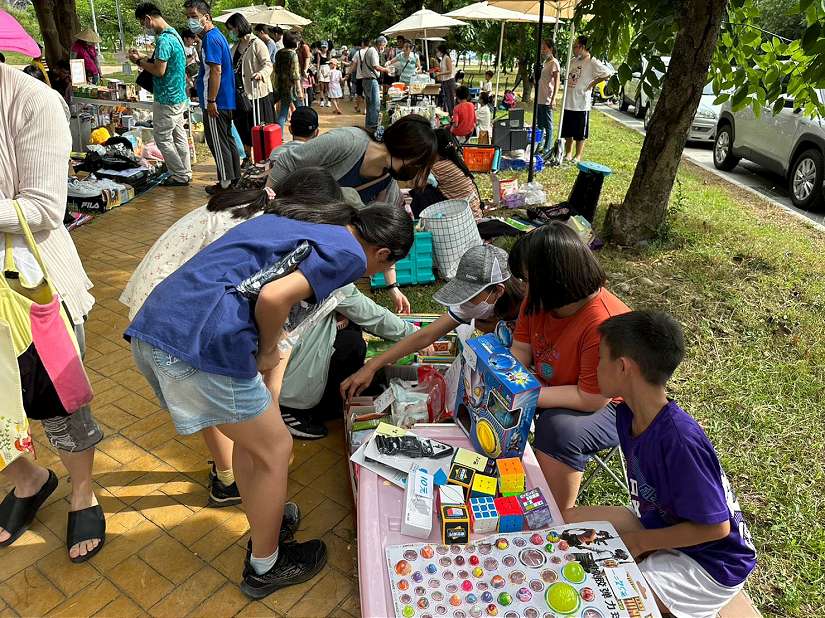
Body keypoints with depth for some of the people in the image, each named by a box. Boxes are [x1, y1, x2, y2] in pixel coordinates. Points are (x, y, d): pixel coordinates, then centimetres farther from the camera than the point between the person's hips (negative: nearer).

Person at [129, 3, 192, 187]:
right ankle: (185, 173, 21)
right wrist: (143, 58, 10)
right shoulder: (174, 34, 12)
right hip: (179, 96, 10)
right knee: (179, 136, 14)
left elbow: (159, 70, -23)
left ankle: (180, 175, 5)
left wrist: (139, 61, -8)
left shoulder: (163, 39, -20)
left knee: (162, 139, -1)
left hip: (167, 99, -10)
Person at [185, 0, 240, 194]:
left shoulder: (210, 39, -16)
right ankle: (235, 177, 22)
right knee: (228, 139, 14)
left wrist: (211, 101, -22)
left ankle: (225, 183, 3)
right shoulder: (217, 35, 15)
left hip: (216, 103, -10)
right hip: (226, 100, 10)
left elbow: (216, 71, -22)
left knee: (218, 143, -3)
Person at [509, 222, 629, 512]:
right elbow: (519, 353, -4)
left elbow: (591, 400, -29)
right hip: (550, 386, 7)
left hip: (606, 406, -7)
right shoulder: (539, 299, -13)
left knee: (558, 429, -35)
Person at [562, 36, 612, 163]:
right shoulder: (573, 61, 11)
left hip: (582, 104, -7)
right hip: (568, 103, 7)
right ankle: (568, 153, 24)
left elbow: (607, 74, -18)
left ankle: (578, 156, 14)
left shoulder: (592, 62, -11)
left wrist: (592, 83, -12)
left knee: (580, 133, 4)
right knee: (567, 132, 13)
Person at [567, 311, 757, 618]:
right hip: (658, 526, 8)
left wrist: (639, 542, -18)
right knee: (571, 520, 4)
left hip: (709, 563, -7)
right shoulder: (627, 414, -9)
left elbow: (716, 526, -25)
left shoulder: (679, 440, -33)